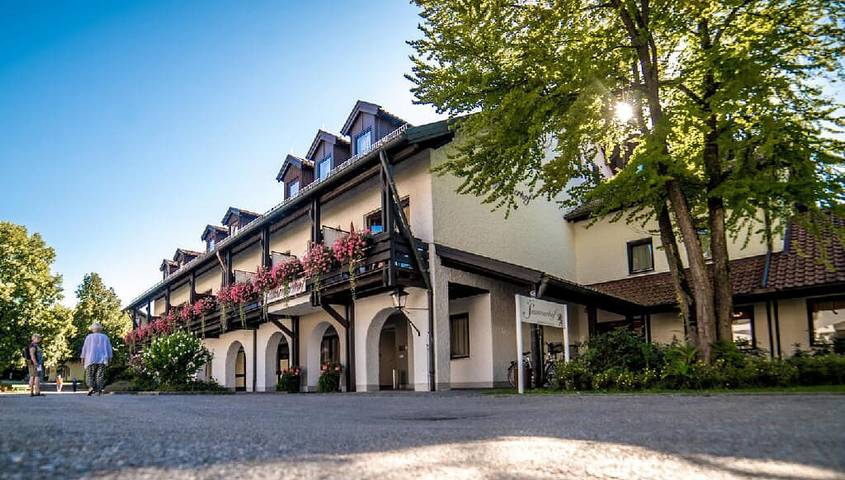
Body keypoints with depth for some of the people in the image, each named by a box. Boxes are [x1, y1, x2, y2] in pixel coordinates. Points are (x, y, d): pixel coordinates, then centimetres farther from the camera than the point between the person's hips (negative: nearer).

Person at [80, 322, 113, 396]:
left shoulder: (89, 337, 6)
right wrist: (109, 358, 15)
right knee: (100, 375, 1)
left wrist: (83, 358, 7)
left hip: (91, 359, -1)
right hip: (102, 359, 1)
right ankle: (99, 389, -11)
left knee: (90, 375, 3)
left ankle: (91, 387, -18)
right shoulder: (105, 337, 11)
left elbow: (84, 348, 4)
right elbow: (109, 349, 11)